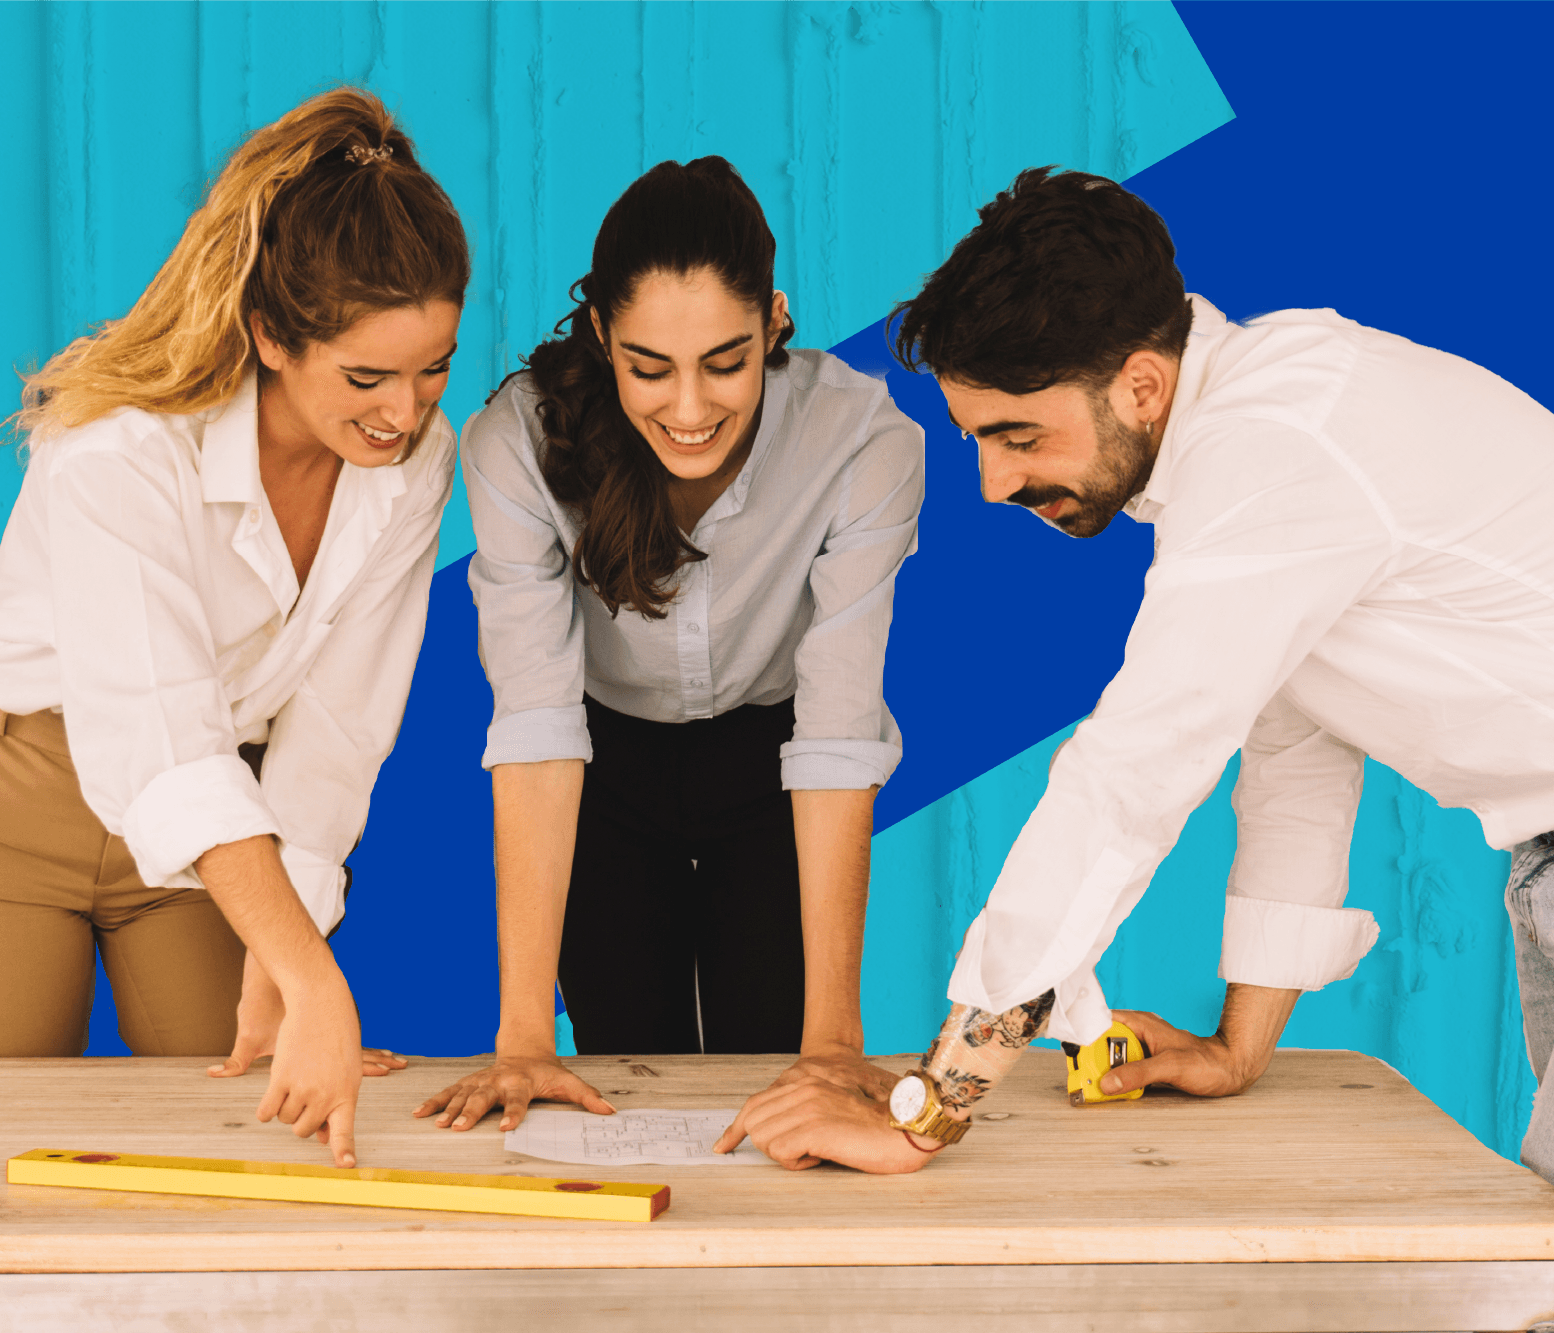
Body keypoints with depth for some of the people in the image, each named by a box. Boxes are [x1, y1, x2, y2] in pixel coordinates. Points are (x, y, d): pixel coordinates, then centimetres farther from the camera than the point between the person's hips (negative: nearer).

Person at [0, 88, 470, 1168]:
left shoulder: (418, 462, -13)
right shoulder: (120, 452, -31)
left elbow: (334, 728, -11)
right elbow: (164, 745, -41)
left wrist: (273, 968, -19)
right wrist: (316, 985, -51)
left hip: (223, 818, 4)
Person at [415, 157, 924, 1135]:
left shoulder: (864, 443, -32)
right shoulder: (520, 444, -30)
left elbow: (836, 738, -31)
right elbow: (535, 727, -34)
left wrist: (833, 1035, -35)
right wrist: (524, 1036, -38)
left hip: (768, 762, 0)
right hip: (610, 769, 0)